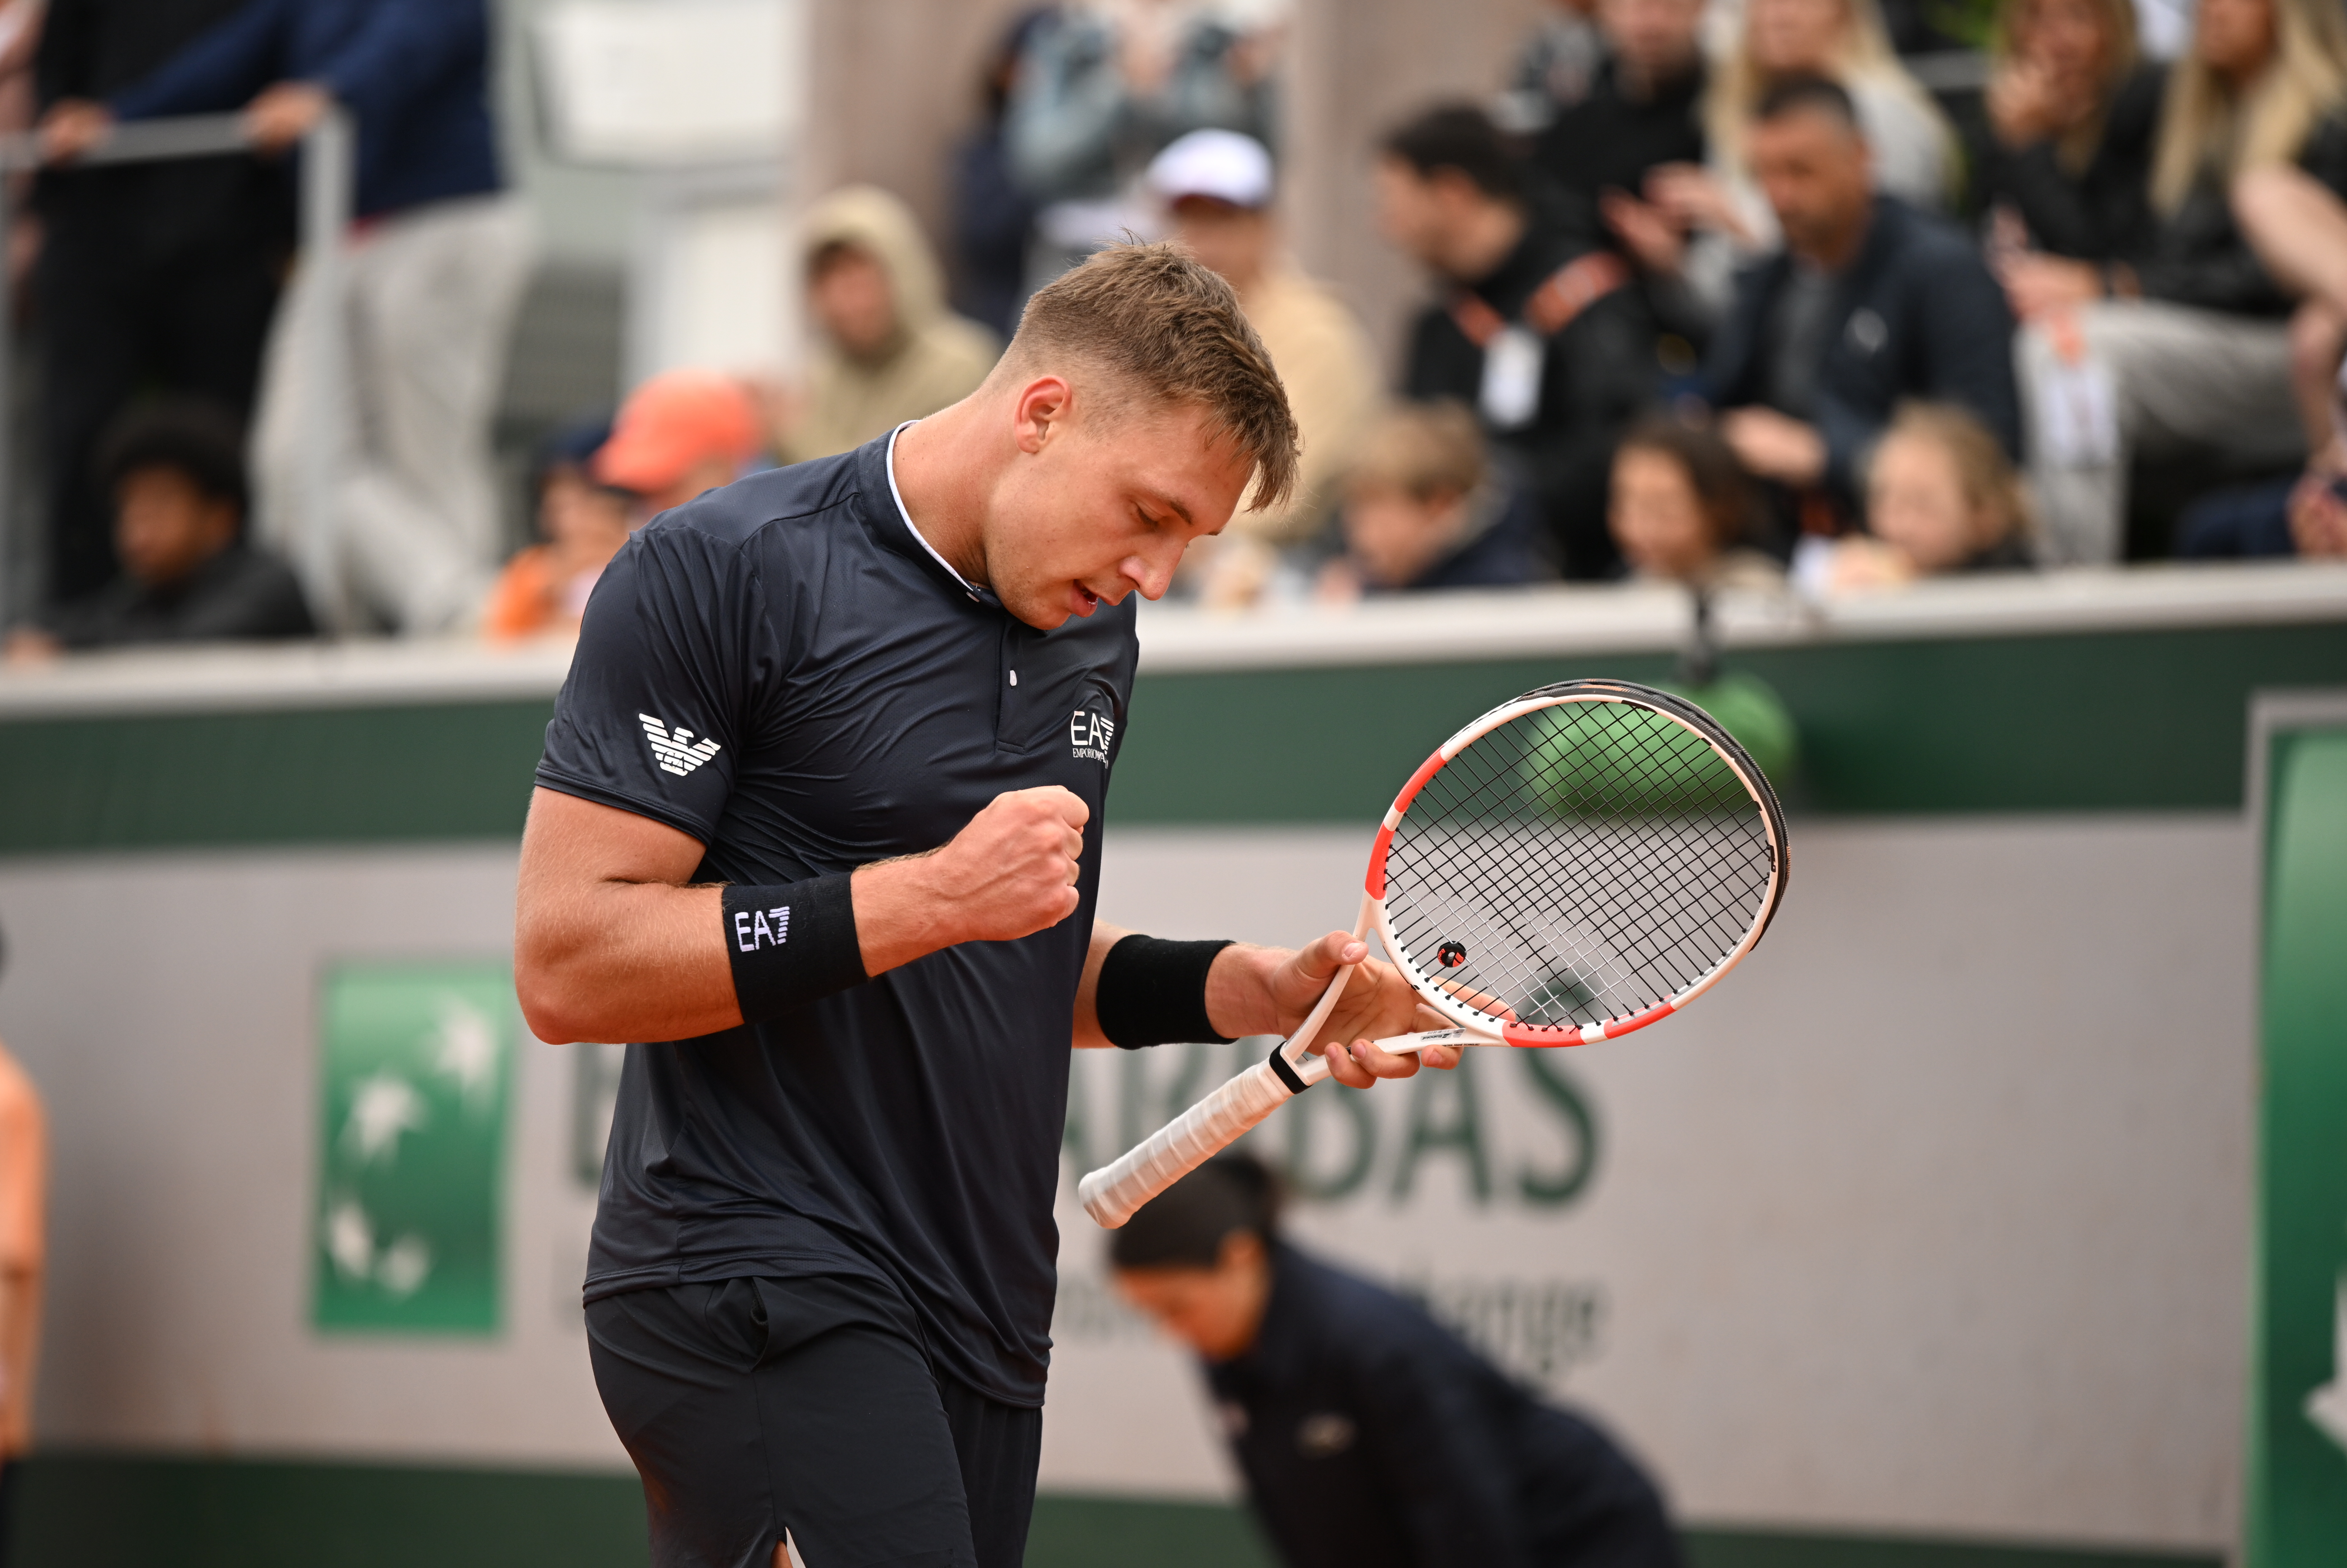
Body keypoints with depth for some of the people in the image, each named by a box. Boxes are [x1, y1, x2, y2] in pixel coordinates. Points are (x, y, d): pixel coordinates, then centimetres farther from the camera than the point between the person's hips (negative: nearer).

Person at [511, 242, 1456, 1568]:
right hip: (756, 1295, -7)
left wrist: (1250, 990, 8)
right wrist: (928, 898, -16)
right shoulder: (723, 573, -8)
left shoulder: (1094, 631, 15)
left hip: (981, 1331, 7)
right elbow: (567, 963, -13)